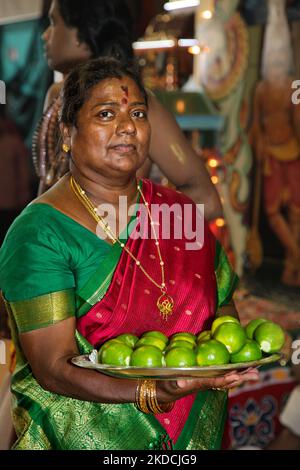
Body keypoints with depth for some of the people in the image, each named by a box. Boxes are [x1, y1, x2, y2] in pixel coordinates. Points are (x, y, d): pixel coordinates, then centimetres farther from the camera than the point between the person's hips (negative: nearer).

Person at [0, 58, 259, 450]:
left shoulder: (182, 212, 1)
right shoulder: (39, 233, -15)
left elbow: (223, 309, 8)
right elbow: (53, 369, -20)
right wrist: (155, 394, -32)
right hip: (88, 439, -4)